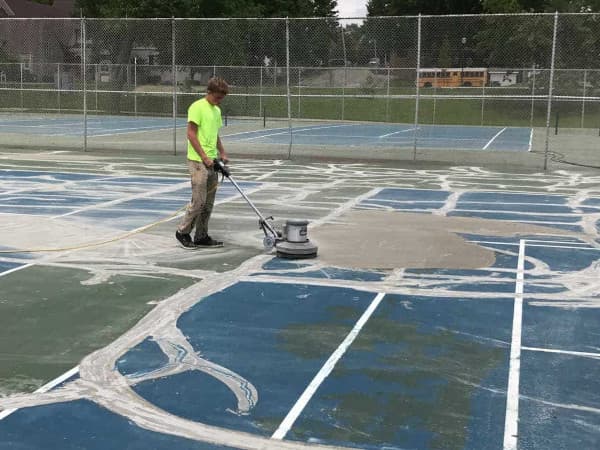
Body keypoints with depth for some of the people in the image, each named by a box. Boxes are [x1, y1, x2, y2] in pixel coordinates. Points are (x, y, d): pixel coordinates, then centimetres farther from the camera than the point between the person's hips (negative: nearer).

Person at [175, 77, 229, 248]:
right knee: (199, 201, -8)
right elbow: (191, 134, -15)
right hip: (198, 161, -8)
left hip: (211, 162, 8)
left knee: (208, 202, 9)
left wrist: (222, 153, 14)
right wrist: (204, 157, -17)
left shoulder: (217, 111, 15)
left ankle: (201, 236, 17)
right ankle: (183, 231, 8)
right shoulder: (197, 107, -11)